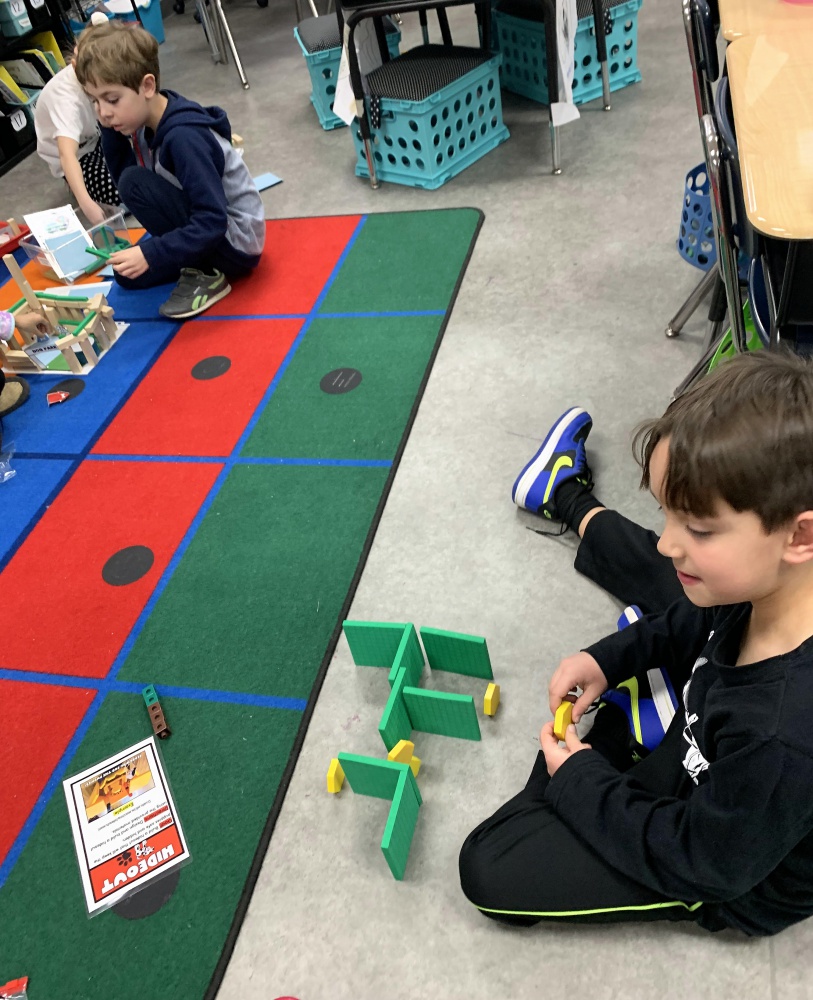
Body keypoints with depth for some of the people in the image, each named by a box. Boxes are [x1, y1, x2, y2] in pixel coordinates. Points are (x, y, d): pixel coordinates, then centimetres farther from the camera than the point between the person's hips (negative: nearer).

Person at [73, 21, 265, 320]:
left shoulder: (183, 136, -28)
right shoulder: (145, 122, -2)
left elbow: (213, 223, -31)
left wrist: (150, 254, -32)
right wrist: (109, 128, -12)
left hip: (236, 242, -9)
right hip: (206, 230, 9)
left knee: (135, 183, -21)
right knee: (127, 274, 14)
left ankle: (204, 274, -12)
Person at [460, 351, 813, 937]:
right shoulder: (764, 583, -24)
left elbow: (706, 862, -28)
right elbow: (699, 624, 1)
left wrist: (582, 780, -19)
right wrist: (612, 658, -8)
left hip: (733, 882, -6)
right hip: (705, 747, 6)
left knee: (489, 868, -9)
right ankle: (565, 492, 43)